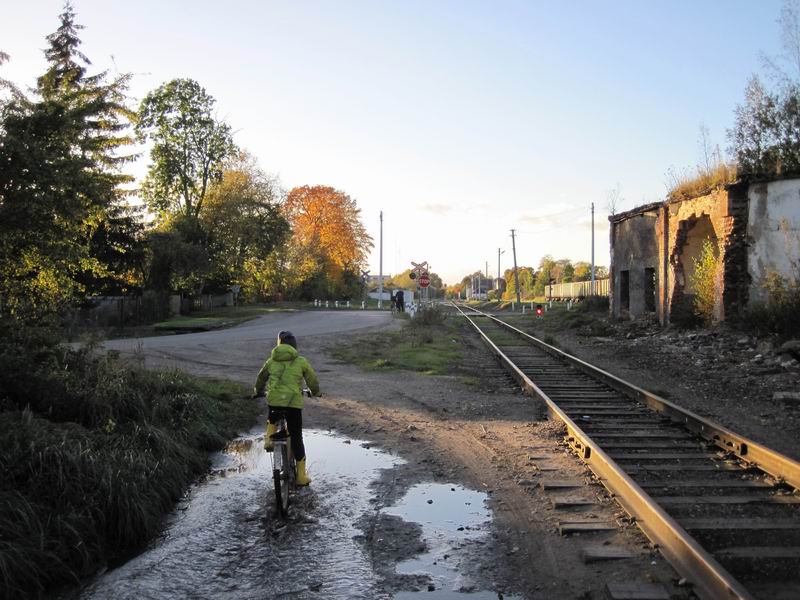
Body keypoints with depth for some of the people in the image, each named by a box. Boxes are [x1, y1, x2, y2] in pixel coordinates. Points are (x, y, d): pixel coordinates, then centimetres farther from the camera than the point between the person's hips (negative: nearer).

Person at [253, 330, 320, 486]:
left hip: (274, 401, 2)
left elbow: (261, 378, 23)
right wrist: (315, 392, 34)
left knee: (272, 419, 37)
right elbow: (312, 379, 14)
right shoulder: (301, 362, 5)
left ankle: (269, 439, 10)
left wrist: (258, 391, 43)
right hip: (294, 403, -2)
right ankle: (301, 476, 13)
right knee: (297, 438, 8)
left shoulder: (272, 361, 11)